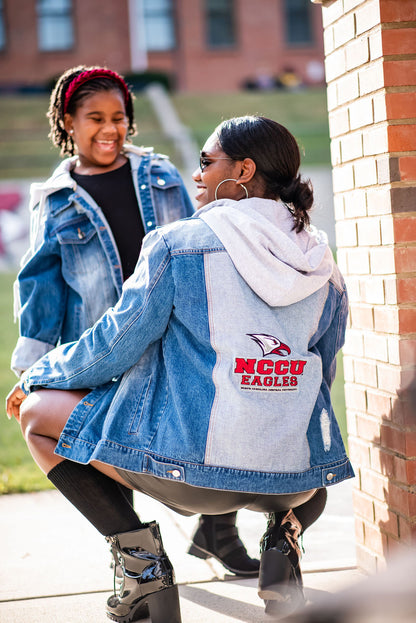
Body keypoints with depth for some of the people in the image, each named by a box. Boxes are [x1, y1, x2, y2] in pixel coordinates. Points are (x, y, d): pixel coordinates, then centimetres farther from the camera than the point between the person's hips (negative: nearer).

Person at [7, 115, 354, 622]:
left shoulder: (178, 243, -4)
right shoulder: (325, 270, 10)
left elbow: (116, 344, -2)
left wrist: (38, 375, 16)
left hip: (194, 467, -5)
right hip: (297, 479, 6)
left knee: (38, 410, 14)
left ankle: (140, 556, 2)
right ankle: (285, 532, 9)